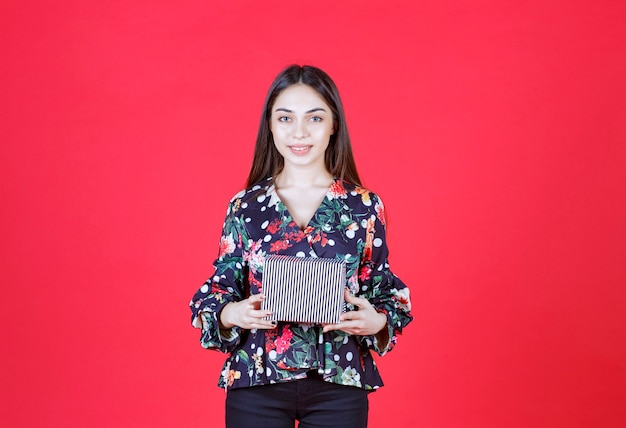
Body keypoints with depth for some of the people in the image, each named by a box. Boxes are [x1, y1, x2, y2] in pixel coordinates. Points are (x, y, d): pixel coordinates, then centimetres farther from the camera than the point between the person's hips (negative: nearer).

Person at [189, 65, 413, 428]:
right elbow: (220, 286, 5)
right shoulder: (245, 207, 3)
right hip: (257, 384, 0)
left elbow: (384, 287, 6)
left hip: (338, 385, 0)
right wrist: (229, 315, -16)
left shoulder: (365, 206, 2)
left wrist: (378, 322, -15)